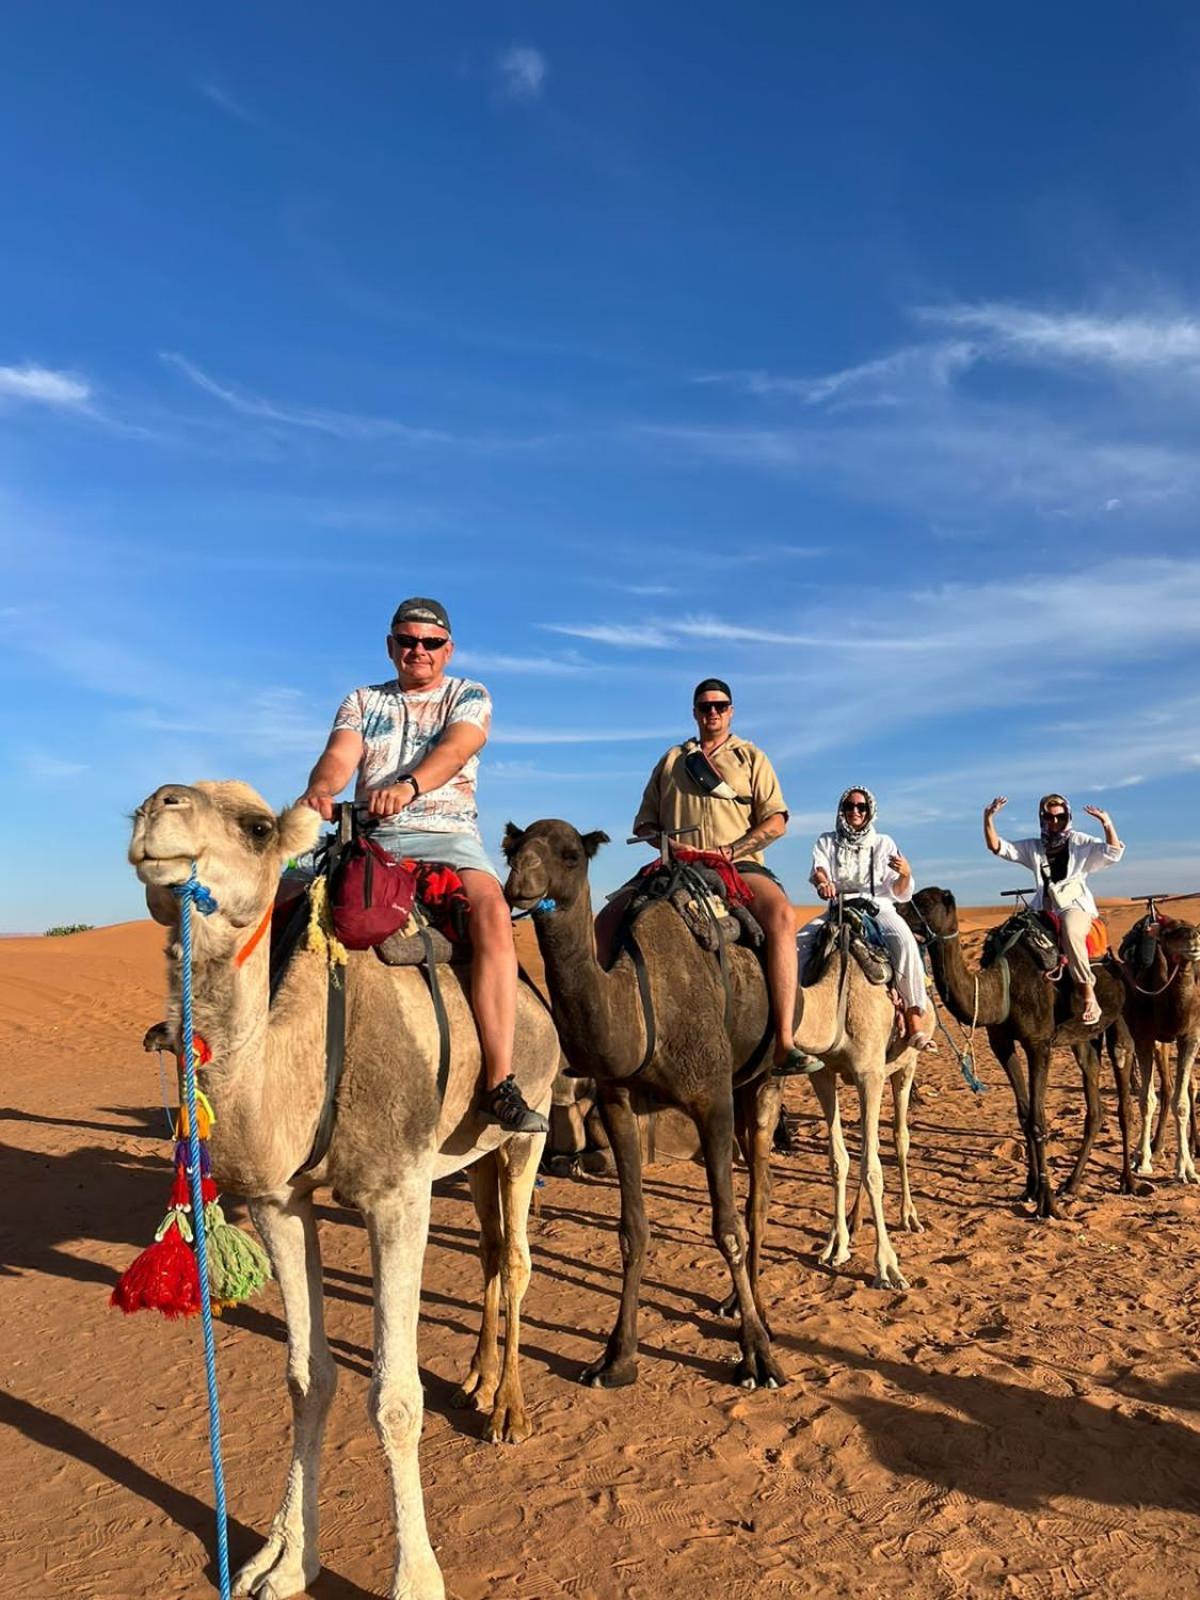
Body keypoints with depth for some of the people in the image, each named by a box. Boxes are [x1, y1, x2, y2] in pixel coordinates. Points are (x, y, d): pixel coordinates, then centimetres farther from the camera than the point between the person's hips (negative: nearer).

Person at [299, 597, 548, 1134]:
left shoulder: (469, 696, 12)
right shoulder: (361, 701, 21)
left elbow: (455, 749, -10)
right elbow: (339, 756, 1)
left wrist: (408, 785, -32)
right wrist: (319, 790, -24)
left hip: (448, 833, -3)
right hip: (370, 838, 3)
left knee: (492, 910, -33)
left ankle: (500, 1084, -37)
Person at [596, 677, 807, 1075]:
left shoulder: (751, 758, 14)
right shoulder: (671, 760, 20)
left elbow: (775, 821, 4)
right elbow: (644, 824, 18)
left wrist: (732, 850, -12)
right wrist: (668, 843, -5)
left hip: (739, 865, -3)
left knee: (781, 913, -34)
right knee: (608, 919, -16)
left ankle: (785, 1042, -38)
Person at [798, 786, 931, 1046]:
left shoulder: (883, 843, 11)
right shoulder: (827, 842, 14)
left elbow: (899, 893, 6)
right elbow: (818, 868, -6)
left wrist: (905, 876, -19)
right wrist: (822, 882, -31)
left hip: (877, 907, -2)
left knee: (904, 940, -33)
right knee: (798, 941, -23)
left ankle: (914, 1015, -28)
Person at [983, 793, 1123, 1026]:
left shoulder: (1080, 842, 8)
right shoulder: (1033, 847, 16)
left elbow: (1113, 853, -5)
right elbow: (997, 847, 10)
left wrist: (1107, 825, -21)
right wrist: (988, 818, -5)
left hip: (1076, 906, -5)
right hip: (1045, 909, 5)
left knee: (1070, 931, -38)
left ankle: (1090, 996, -38)